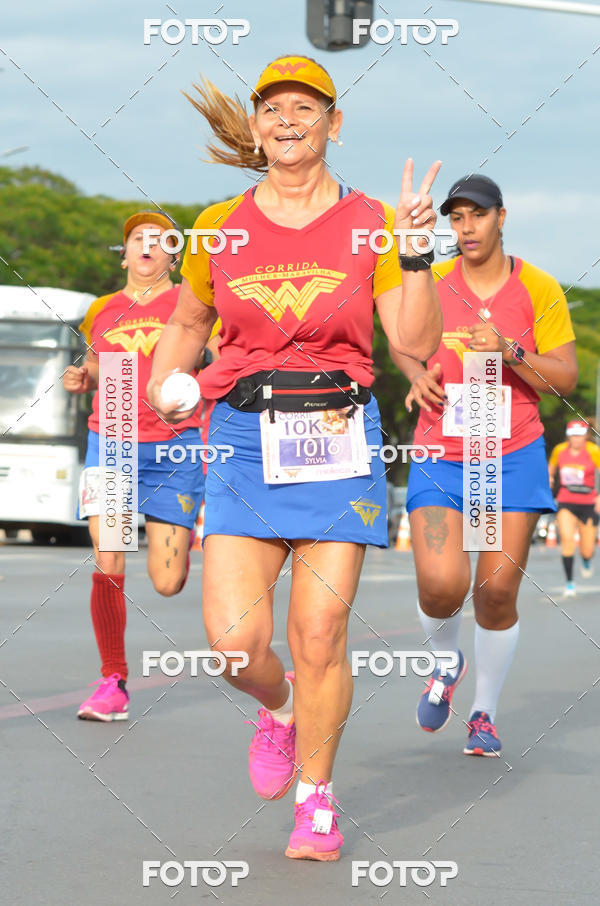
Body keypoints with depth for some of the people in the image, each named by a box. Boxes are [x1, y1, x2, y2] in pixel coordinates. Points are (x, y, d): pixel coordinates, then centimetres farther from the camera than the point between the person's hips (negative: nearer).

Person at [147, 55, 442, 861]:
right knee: (235, 640, -11)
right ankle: (277, 709, 25)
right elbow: (187, 322, 23)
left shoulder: (368, 224, 3)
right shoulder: (221, 230, 7)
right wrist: (161, 388, 9)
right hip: (245, 439, 1)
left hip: (337, 438, -1)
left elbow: (415, 343, -2)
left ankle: (315, 796, 17)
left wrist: (415, 255, -13)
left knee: (319, 636, -4)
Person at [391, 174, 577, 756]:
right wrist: (417, 375, -2)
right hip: (440, 457, 1)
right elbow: (403, 343, 20)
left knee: (497, 593, -3)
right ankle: (445, 662, 18)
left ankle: (485, 713, 17)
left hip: (513, 457, 0)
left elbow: (566, 379, -2)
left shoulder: (539, 289, -2)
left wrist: (509, 352, -17)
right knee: (440, 586, -16)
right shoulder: (430, 283, 3)